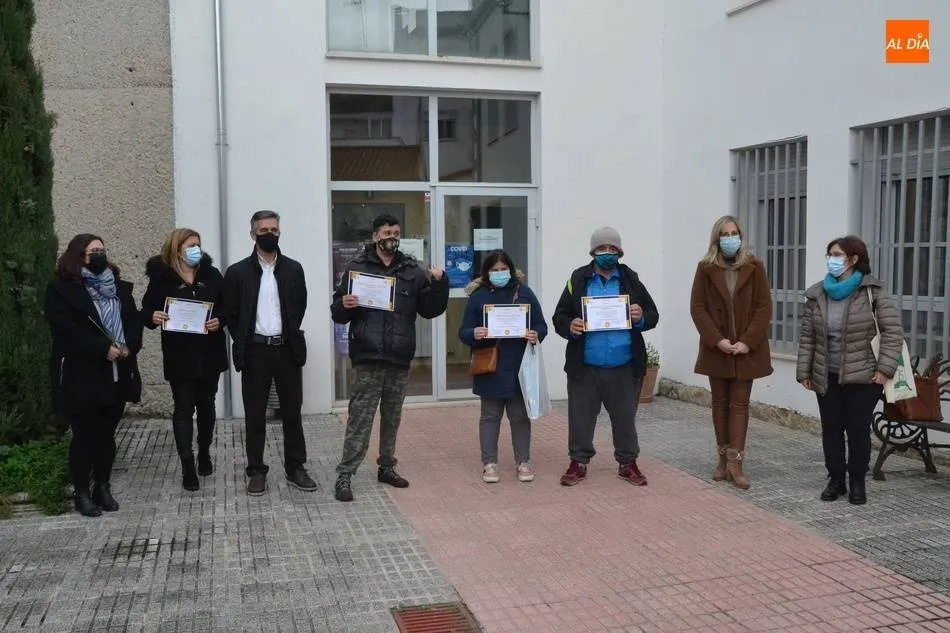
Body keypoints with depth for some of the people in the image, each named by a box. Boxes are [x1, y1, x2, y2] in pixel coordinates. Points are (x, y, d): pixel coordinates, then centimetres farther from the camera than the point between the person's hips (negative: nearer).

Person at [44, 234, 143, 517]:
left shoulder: (119, 287, 13)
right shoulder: (61, 289, -5)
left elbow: (134, 321, 7)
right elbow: (66, 330, -16)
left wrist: (128, 347, -12)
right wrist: (104, 349, -21)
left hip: (116, 376, 5)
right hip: (82, 378, -5)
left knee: (106, 435, 12)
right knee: (85, 436, 2)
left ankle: (103, 488, 22)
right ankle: (81, 493, 14)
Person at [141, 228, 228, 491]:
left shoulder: (212, 275, 2)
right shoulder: (161, 278, -4)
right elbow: (146, 312, -1)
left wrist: (220, 321, -15)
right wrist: (153, 317, -23)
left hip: (209, 353, 3)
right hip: (179, 356, -2)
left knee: (206, 405, 15)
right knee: (184, 408, -2)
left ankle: (205, 454, 32)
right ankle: (188, 466, 0)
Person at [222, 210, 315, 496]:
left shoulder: (293, 269, 4)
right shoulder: (238, 271, 0)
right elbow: (230, 314, 4)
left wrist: (289, 336, 5)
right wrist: (243, 343, 1)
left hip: (287, 349, 1)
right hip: (255, 351, -1)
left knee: (292, 412, 7)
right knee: (254, 415, 6)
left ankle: (295, 468, 18)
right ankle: (256, 472, 16)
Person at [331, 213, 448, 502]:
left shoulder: (412, 270, 9)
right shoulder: (357, 267, 2)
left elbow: (430, 310, 7)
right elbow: (337, 313, 4)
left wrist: (439, 284, -8)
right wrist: (344, 305, -19)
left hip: (400, 359, 3)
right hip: (368, 359, -3)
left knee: (392, 418, 14)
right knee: (360, 418, -4)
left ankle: (387, 467, 28)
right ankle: (344, 475, 1)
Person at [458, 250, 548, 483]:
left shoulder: (524, 293, 3)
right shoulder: (478, 296, 1)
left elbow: (541, 326, 5)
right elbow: (463, 332, 0)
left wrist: (536, 335, -16)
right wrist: (474, 334, -22)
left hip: (519, 368, 1)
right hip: (489, 369, 0)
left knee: (520, 416, 11)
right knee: (490, 416, 9)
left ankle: (523, 462, 22)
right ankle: (489, 464, 19)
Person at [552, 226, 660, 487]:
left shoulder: (631, 279, 3)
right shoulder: (578, 280, 1)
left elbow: (653, 315, 6)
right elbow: (559, 317, 2)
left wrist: (641, 317, -15)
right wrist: (570, 326, -20)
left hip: (624, 368, 1)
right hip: (585, 368, 0)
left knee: (625, 417, 11)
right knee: (580, 417, 9)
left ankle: (628, 462, 26)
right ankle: (579, 462, 23)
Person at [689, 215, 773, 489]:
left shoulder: (755, 267, 1)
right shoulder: (706, 268, 1)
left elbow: (764, 307, -3)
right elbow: (697, 307, -3)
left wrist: (748, 341, -13)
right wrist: (717, 340, -13)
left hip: (746, 349, -1)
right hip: (716, 349, 1)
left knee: (740, 404, 0)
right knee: (720, 402, 8)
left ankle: (735, 462, 0)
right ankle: (724, 459, 17)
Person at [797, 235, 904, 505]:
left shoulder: (874, 291, -8)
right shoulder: (816, 294, 3)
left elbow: (893, 331, -9)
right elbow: (807, 336, 6)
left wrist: (885, 368, -16)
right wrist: (804, 371, 3)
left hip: (863, 376, -3)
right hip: (826, 377, 4)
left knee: (858, 430, 3)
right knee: (831, 430, 8)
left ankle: (857, 483, 18)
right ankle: (836, 480, 22)